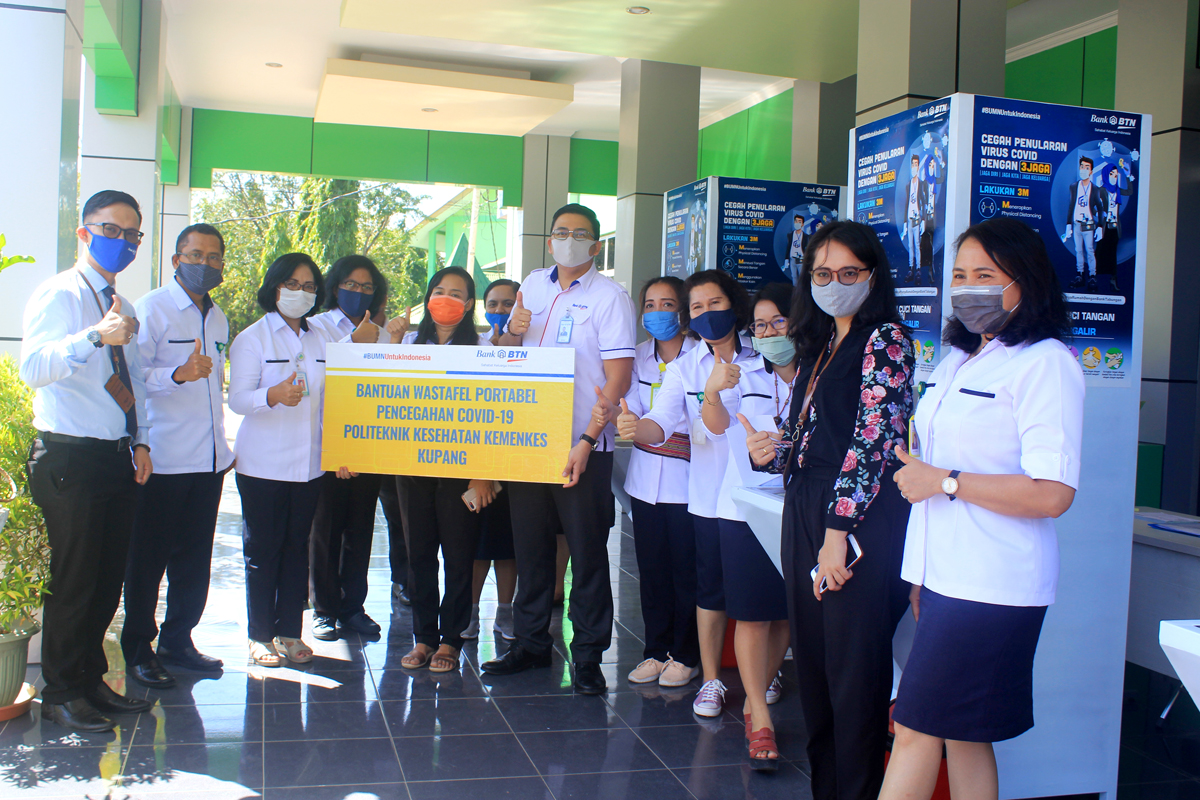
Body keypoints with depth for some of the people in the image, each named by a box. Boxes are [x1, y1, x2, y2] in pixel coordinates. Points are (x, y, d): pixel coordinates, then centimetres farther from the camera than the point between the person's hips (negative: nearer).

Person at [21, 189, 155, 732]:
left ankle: (91, 681, 26)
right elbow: (33, 368, -23)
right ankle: (62, 693, 13)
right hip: (70, 459, -7)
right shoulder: (57, 296, -7)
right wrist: (95, 335, -37)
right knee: (74, 578, -2)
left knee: (109, 577, 13)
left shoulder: (124, 307, 17)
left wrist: (141, 442, 12)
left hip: (118, 458, 8)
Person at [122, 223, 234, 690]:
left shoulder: (218, 319, 16)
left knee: (195, 558, 12)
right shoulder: (151, 310, -6)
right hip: (163, 459, -6)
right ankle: (138, 648, 15)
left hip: (209, 459, 7)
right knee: (148, 558, 2)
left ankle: (178, 639, 25)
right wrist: (179, 374, -33)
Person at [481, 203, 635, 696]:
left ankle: (589, 655, 11)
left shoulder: (609, 296, -6)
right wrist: (512, 331, -2)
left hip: (582, 449, -5)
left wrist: (586, 442, -19)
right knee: (530, 545, 13)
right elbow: (507, 354, 22)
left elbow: (617, 379, -12)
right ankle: (530, 642, 26)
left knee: (587, 553, 1)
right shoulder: (533, 286, 11)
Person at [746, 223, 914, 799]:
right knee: (812, 658, 13)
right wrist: (771, 453, 2)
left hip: (858, 519, -8)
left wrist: (838, 530, -20)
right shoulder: (817, 347, 19)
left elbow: (873, 439, -14)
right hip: (804, 513, 8)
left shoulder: (884, 339, -5)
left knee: (854, 666, -2)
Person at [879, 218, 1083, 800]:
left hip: (990, 591, -8)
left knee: (916, 731, -5)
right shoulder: (957, 360, 16)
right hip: (944, 578, 8)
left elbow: (1052, 494, -21)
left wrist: (943, 483, -16)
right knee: (961, 738, 13)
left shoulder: (1045, 363, -12)